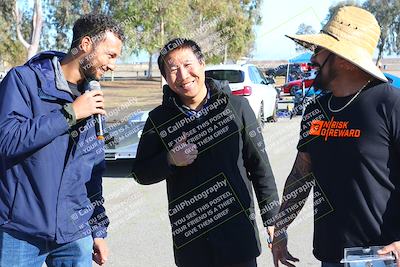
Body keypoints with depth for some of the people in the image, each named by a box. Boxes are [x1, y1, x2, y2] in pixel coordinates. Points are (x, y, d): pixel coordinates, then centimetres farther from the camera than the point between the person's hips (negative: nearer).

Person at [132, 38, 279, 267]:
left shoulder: (236, 107, -2)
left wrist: (273, 218, 2)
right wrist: (170, 160, -13)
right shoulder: (159, 119, 1)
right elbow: (141, 173, 6)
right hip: (189, 239, 1)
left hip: (238, 233, -1)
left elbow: (260, 166, 3)